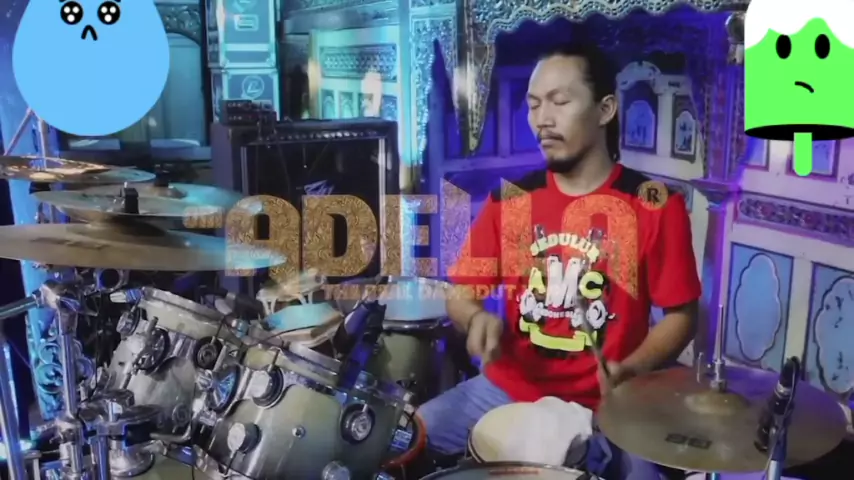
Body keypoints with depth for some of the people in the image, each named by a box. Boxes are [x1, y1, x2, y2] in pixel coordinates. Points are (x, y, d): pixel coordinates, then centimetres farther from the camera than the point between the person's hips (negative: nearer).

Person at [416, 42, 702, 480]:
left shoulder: (654, 206, -6)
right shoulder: (510, 199, 2)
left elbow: (680, 315, -2)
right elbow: (462, 293, 5)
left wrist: (631, 371, -18)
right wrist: (478, 320, -17)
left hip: (603, 405, -2)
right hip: (506, 388, 3)